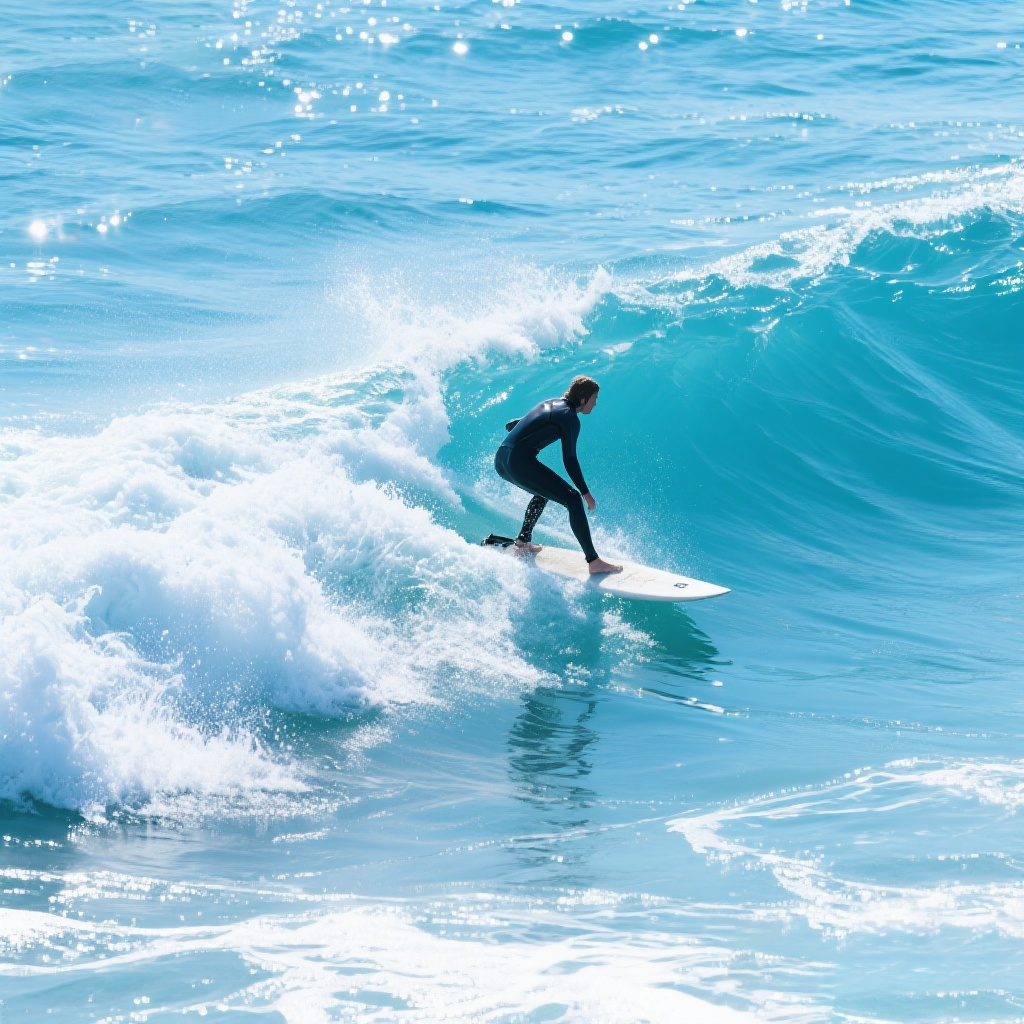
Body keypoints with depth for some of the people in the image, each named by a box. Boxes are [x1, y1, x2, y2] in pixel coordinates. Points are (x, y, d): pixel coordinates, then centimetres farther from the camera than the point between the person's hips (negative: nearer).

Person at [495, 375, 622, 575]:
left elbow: (510, 426, 31)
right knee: (573, 499, -9)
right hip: (520, 462, -10)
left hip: (500, 461, 10)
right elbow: (569, 459, -9)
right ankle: (594, 562, -16)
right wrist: (586, 493, -4)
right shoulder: (570, 417, -4)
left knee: (544, 491, 35)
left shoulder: (551, 404, 22)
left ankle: (523, 542, 36)